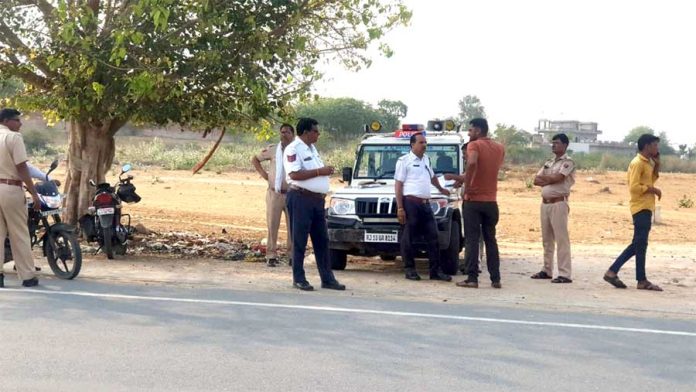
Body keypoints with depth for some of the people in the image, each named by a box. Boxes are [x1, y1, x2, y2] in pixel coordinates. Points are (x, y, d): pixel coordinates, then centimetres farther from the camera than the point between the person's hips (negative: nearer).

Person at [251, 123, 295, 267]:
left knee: (292, 226, 4)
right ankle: (271, 256, 8)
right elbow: (255, 159, 16)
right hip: (274, 194, 0)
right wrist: (263, 173, 5)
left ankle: (293, 255, 13)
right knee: (272, 226, 2)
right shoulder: (272, 150, 3)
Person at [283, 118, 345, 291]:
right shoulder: (293, 149, -11)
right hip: (301, 198, -9)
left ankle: (327, 278, 15)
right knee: (300, 241, -1)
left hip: (317, 199, 9)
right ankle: (298, 278, 7)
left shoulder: (312, 148, 18)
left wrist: (326, 171, 11)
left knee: (322, 241, 10)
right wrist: (320, 171, -21)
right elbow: (294, 174, -22)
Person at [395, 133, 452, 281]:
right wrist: (400, 208, -15)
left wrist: (440, 189, 49)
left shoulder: (426, 159, 18)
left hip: (425, 203, 7)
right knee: (408, 238, -1)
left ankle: (435, 270, 7)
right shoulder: (404, 161, -3)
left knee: (433, 237, 3)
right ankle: (410, 270, 7)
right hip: (410, 203, -7)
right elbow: (398, 185, -8)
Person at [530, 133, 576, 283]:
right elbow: (536, 181, 9)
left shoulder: (568, 162, -5)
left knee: (561, 238, -9)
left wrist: (544, 177, 1)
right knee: (546, 238, 12)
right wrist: (550, 180, -8)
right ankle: (547, 270, 21)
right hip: (545, 203, 8)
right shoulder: (548, 163, 18)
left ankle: (565, 274, -11)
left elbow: (556, 178, -18)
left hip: (558, 203, -8)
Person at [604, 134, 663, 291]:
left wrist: (657, 165, 12)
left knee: (637, 244, 11)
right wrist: (653, 190, -14)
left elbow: (651, 180, 22)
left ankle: (612, 271, 12)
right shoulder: (637, 163, -14)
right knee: (640, 244, -4)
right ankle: (642, 281, 1)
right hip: (641, 207, -10)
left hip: (646, 207, 10)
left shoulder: (647, 162, 16)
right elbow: (634, 187, -21)